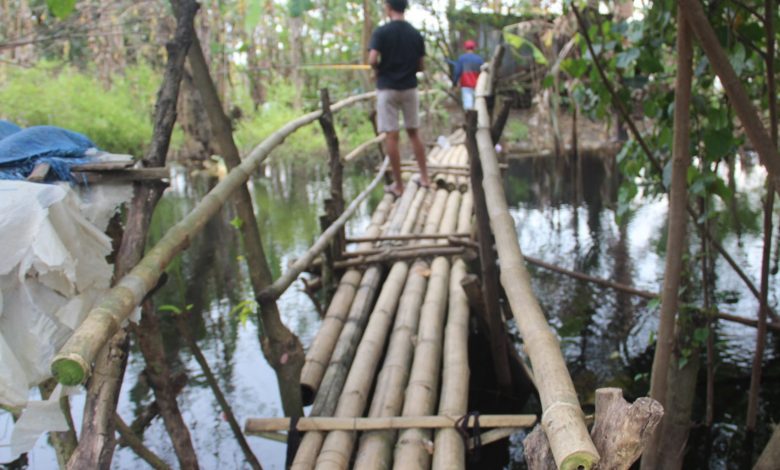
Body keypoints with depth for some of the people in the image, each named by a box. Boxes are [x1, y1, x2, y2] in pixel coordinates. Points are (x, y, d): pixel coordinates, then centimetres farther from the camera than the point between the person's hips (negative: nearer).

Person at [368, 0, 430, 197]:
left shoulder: (381, 32, -9)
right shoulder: (415, 33, 4)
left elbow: (372, 60, -18)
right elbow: (420, 66, 6)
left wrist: (380, 69, 2)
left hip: (387, 88, -4)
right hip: (410, 88, 4)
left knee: (392, 136, 0)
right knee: (414, 133, 16)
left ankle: (398, 185, 4)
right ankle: (424, 177, 18)